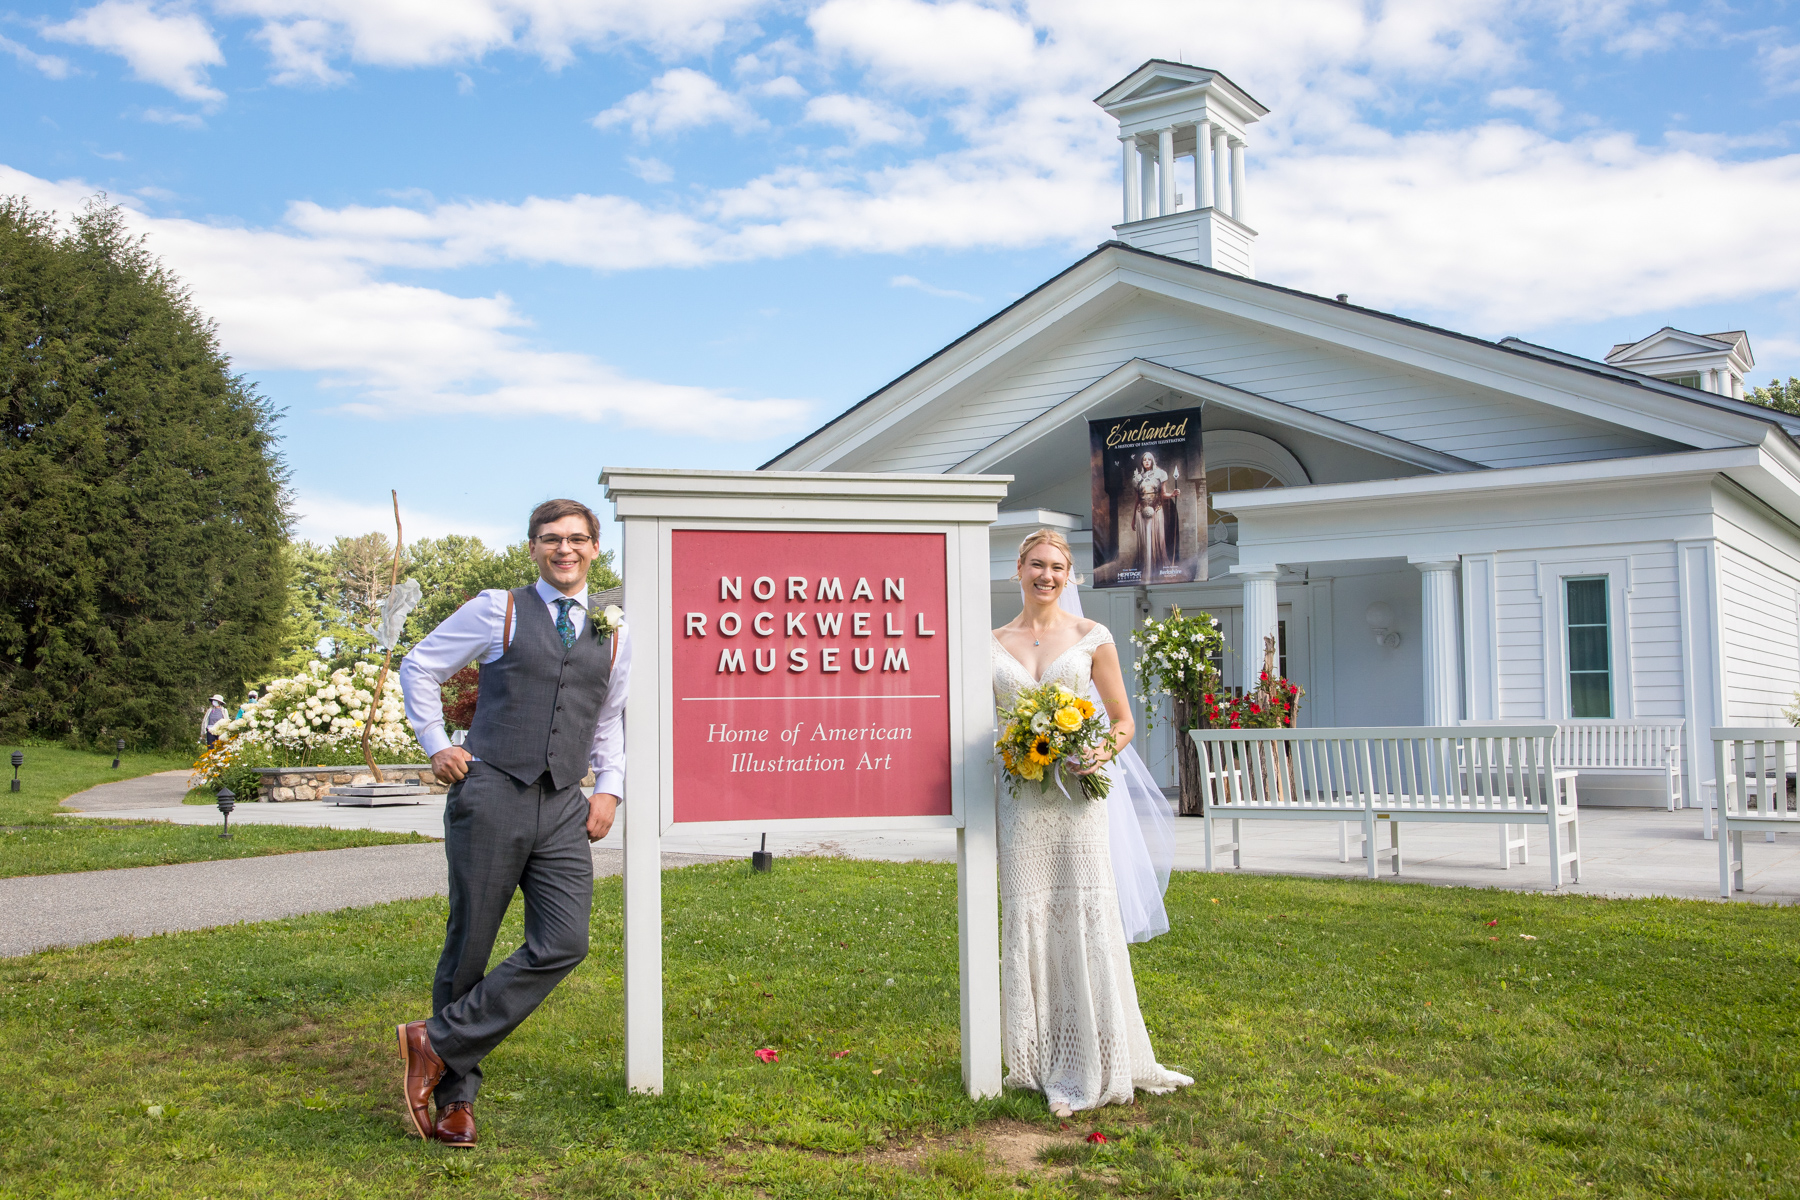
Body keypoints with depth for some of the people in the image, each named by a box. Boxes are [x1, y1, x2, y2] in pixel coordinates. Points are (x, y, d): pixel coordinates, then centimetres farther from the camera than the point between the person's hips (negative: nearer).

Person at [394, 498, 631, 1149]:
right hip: (492, 795, -3)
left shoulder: (612, 637, 15)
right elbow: (419, 666, 11)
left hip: (564, 808, 4)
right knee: (468, 947, 3)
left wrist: (609, 788, 16)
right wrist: (436, 745, 2)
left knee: (563, 944, -11)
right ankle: (456, 1094, 15)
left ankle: (439, 1041, 0)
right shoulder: (497, 611, 3)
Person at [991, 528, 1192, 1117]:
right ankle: (1038, 1061, 14)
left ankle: (1092, 1065, 7)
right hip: (1020, 798, 2)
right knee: (1026, 921, 3)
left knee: (1088, 919, -4)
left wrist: (1105, 752, -12)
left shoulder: (1091, 637, 5)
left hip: (1076, 796, -1)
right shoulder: (994, 643, 9)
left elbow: (1123, 721, 9)